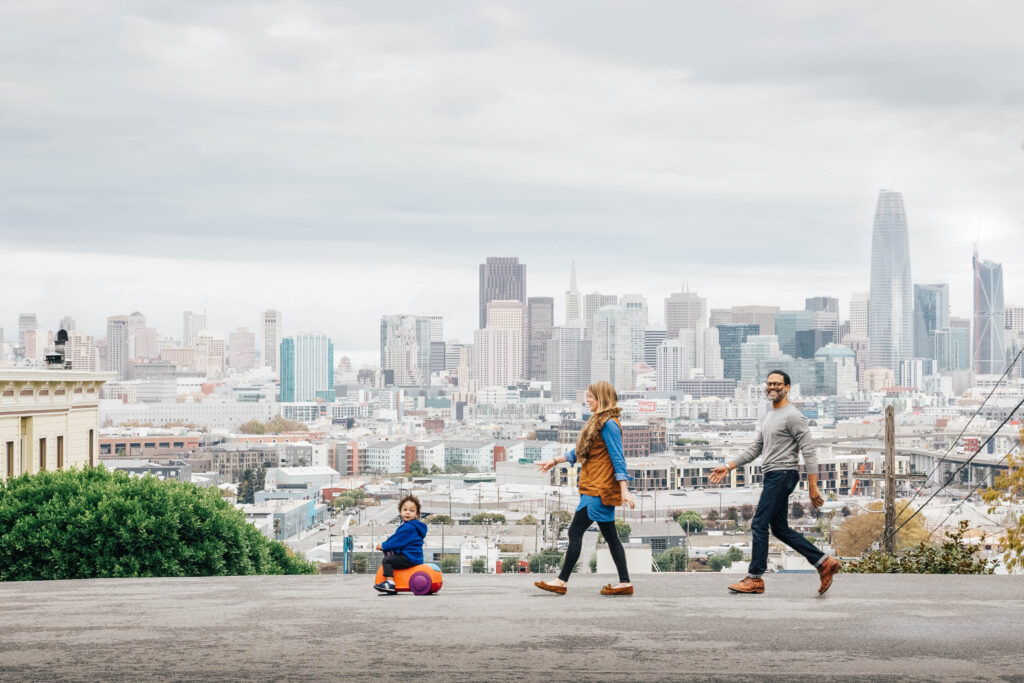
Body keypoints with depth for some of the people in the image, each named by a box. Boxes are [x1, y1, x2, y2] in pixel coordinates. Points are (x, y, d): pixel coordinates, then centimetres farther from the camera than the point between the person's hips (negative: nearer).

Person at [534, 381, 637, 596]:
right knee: (610, 536, 9)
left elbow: (618, 458, -18)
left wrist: (624, 490, -22)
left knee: (575, 531, -7)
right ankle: (625, 583, 10)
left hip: (599, 489, -10)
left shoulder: (609, 424, -13)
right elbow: (580, 453, 26)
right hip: (594, 488, 10)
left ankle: (562, 581, -3)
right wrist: (555, 460, 27)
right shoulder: (598, 422, 17)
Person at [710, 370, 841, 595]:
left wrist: (813, 487, -20)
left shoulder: (793, 416, -11)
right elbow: (754, 449, 24)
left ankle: (755, 578, -1)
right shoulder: (770, 418, 20)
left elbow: (809, 452, -15)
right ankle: (824, 563, 11)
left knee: (759, 525, -8)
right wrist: (728, 467, 18)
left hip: (782, 474, -10)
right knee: (780, 529, 10)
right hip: (773, 476, 10)